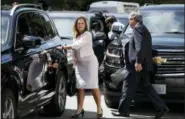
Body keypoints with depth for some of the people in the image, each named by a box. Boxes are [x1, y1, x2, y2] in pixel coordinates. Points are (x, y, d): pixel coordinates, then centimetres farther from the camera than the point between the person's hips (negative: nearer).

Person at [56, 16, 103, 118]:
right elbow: (75, 48, 15)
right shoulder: (76, 36, 14)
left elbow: (77, 45, -20)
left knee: (93, 85, -7)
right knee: (80, 86, -1)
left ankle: (99, 109, -1)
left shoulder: (87, 35, -9)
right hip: (79, 63, 6)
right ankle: (80, 109, 1)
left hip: (90, 61, -6)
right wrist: (74, 61, 1)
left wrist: (63, 47, -22)